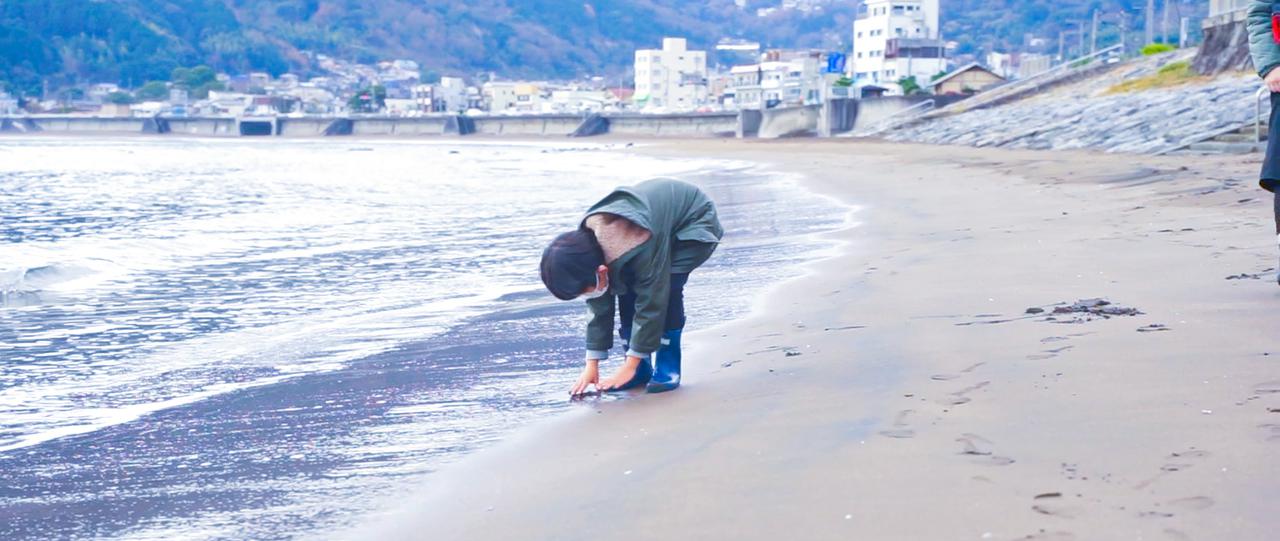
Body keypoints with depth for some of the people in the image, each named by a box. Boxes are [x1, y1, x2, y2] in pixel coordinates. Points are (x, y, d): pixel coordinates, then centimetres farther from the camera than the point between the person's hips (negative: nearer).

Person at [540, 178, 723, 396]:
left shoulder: (642, 247, -42)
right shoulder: (587, 241, -18)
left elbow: (650, 304, -32)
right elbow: (599, 307, -8)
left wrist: (630, 366, -25)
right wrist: (592, 364, -8)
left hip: (695, 222, -7)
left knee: (666, 287, -27)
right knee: (626, 289, -11)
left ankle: (668, 368, -13)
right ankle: (641, 370, 1)